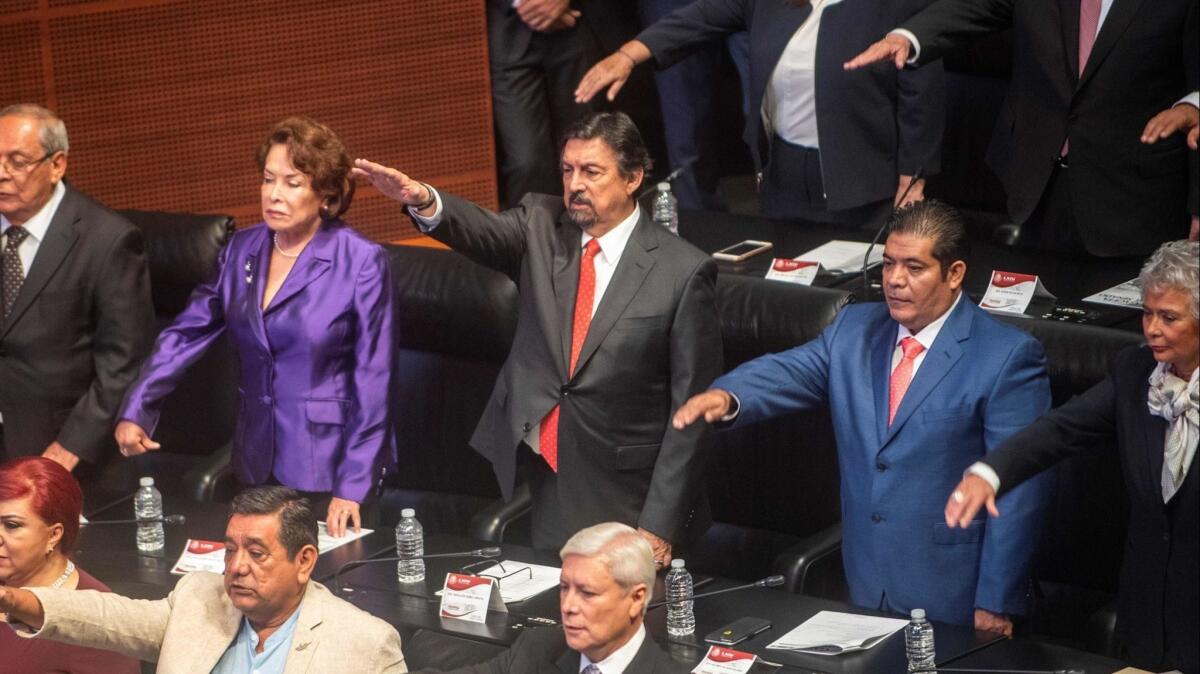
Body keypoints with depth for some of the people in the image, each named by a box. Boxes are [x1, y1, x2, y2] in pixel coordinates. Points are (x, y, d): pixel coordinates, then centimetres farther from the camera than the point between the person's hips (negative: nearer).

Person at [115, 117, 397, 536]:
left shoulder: (362, 262, -12)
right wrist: (135, 411, -6)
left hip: (330, 466, -5)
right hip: (258, 462, 5)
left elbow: (373, 380, -12)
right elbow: (187, 334, 6)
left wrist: (353, 488, -14)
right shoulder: (242, 250, 4)